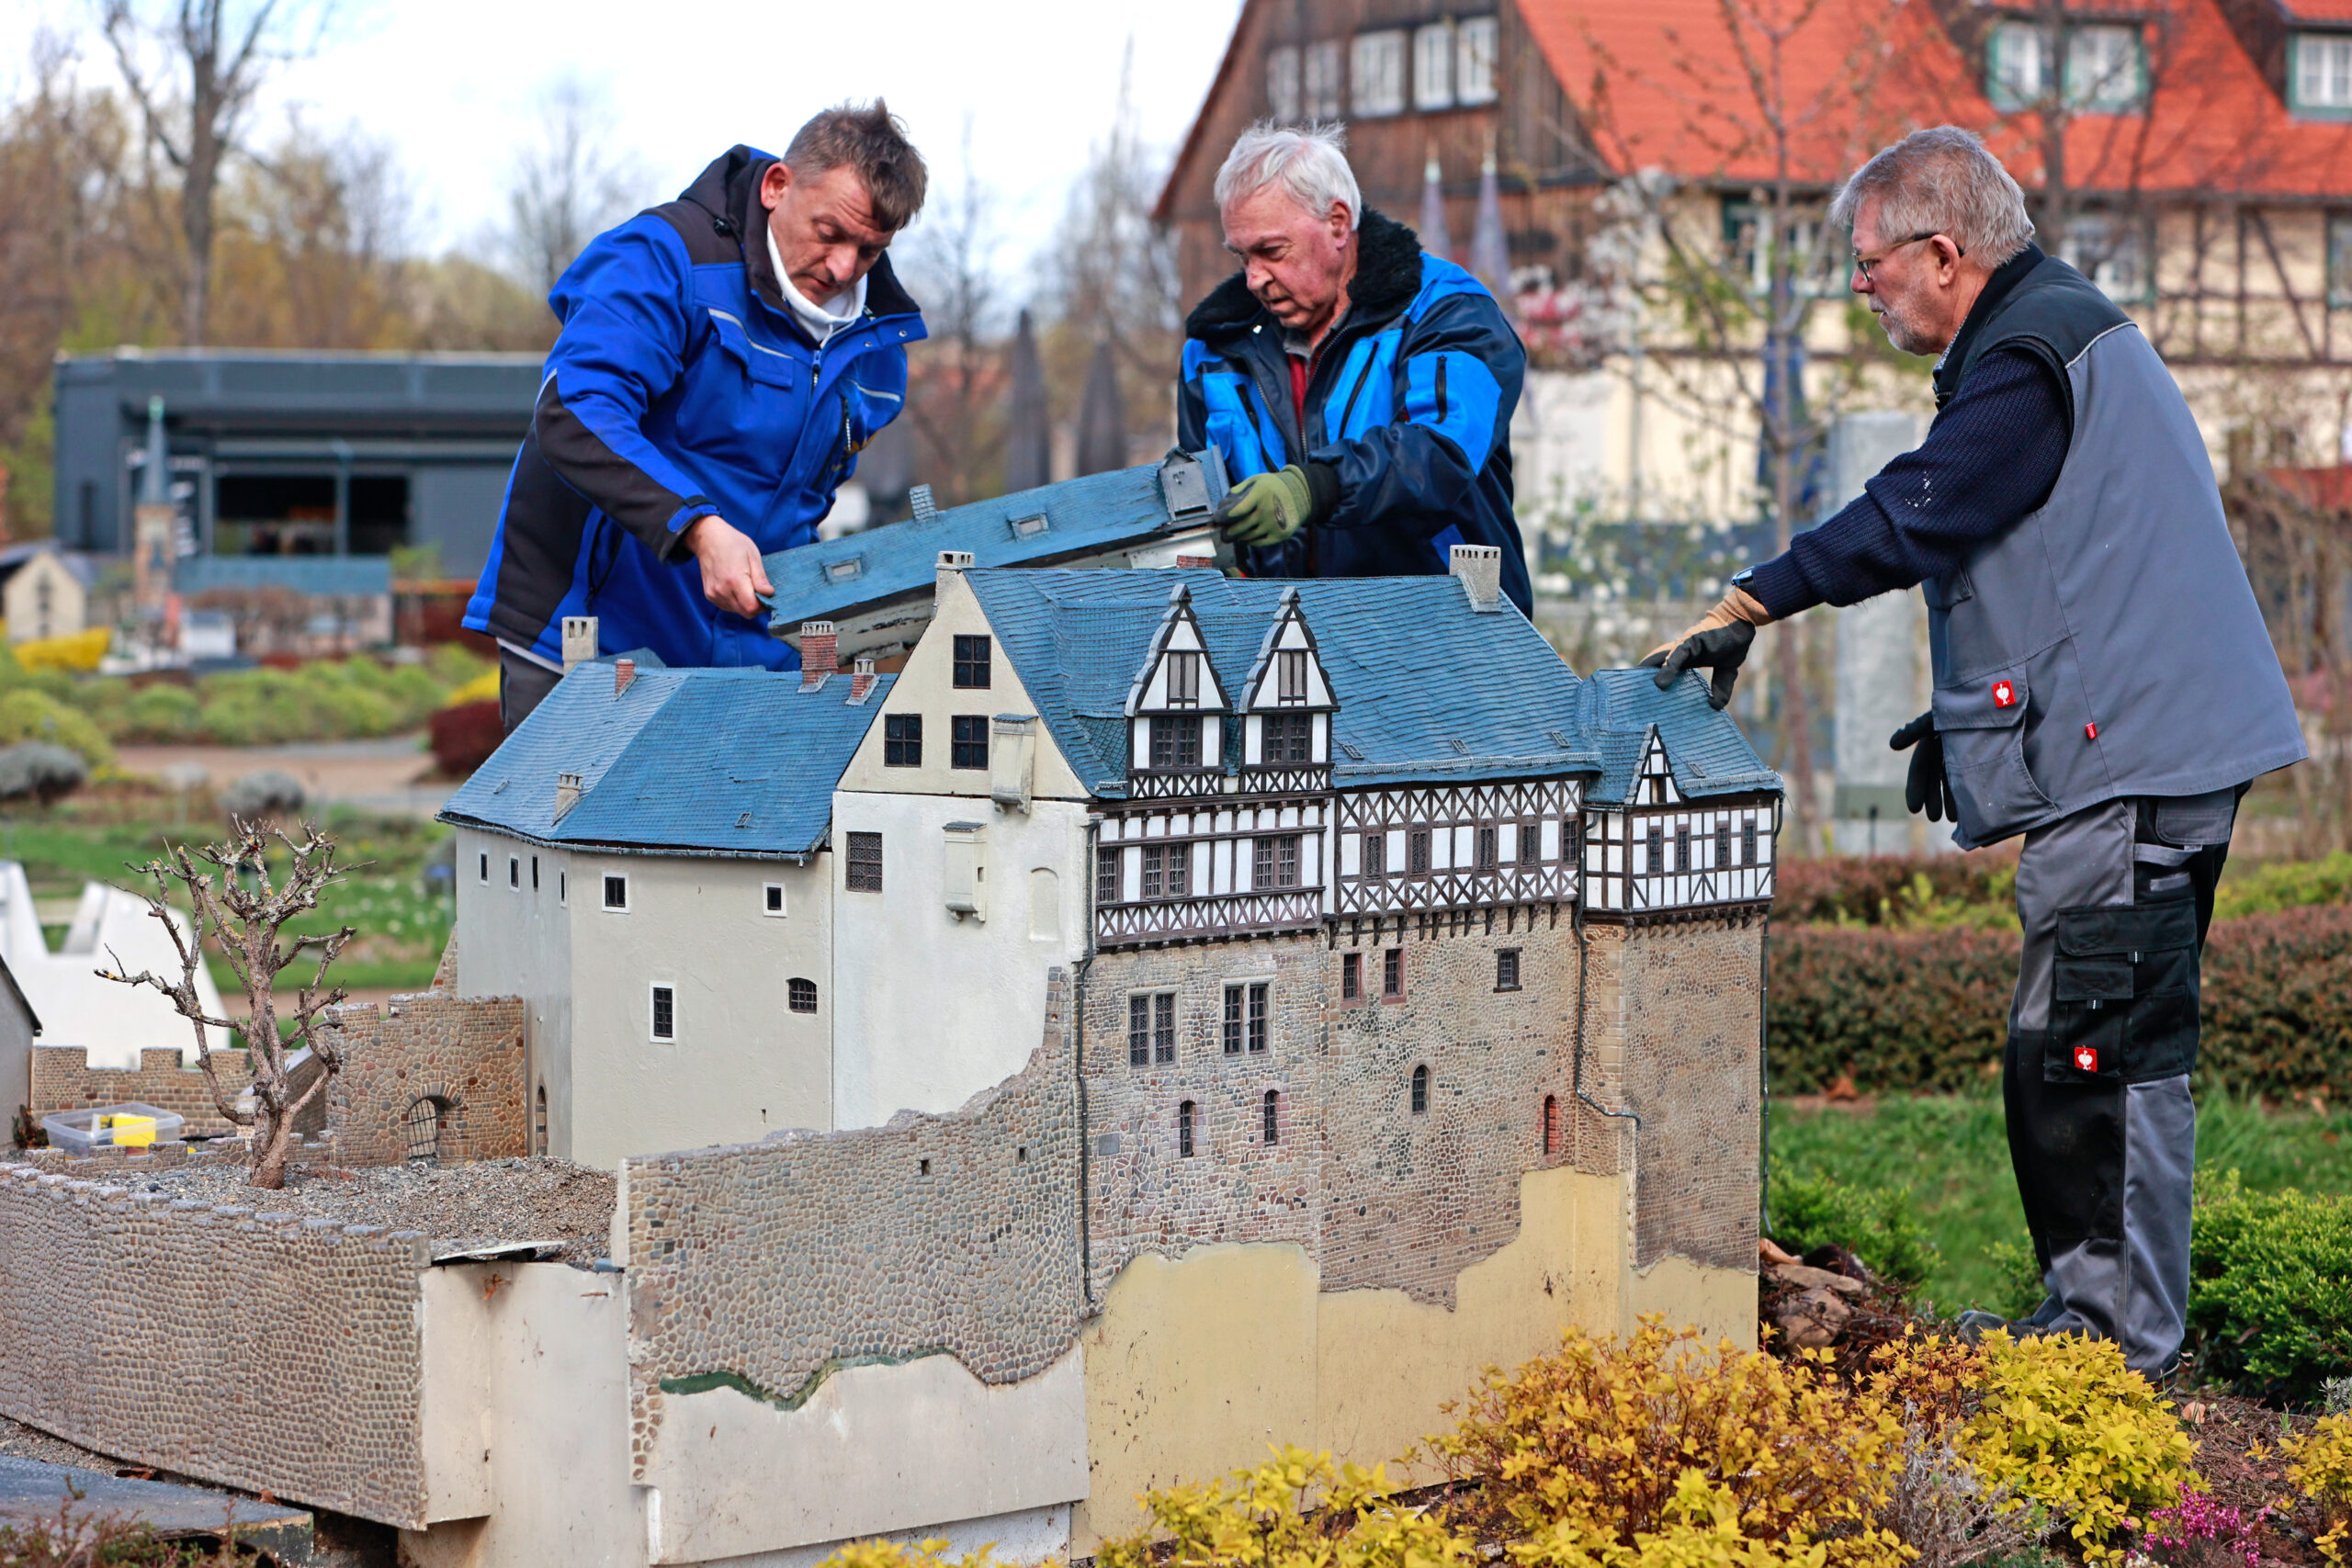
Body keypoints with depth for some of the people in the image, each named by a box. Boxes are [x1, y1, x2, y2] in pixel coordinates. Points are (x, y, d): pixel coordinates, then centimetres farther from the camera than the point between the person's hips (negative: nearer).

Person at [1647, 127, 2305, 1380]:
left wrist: (1749, 607, -21)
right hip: (2146, 748, 11)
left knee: (2090, 1049, -9)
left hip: (2126, 762, -11)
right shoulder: (2055, 332, 21)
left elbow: (1912, 516, -23)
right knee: (2090, 1051, 13)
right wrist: (1967, 710, 25)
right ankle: (2092, 1314, 19)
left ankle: (2119, 1337, -5)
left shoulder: (2030, 360, -14)